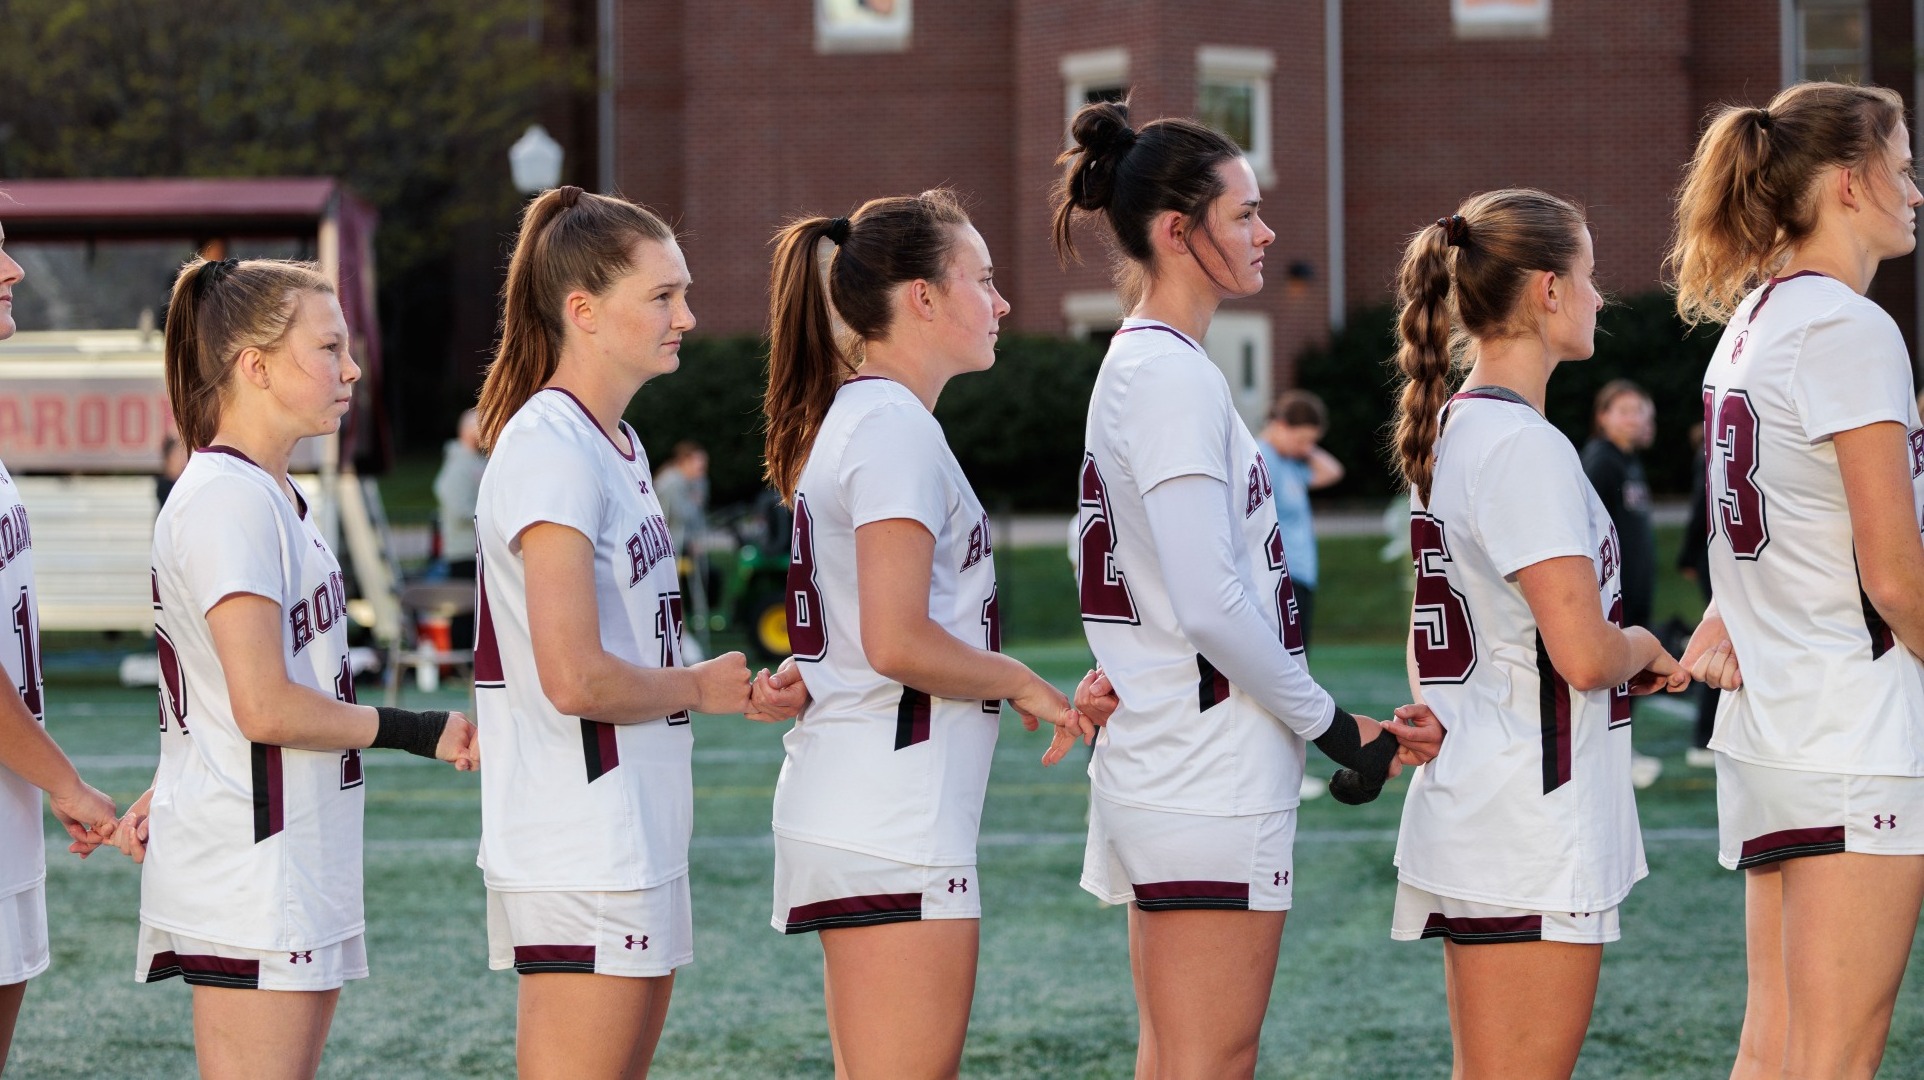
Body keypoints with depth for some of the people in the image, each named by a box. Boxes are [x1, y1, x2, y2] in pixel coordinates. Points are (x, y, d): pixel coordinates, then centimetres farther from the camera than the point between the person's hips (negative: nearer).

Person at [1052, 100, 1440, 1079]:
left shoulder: (1139, 366, 16)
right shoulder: (1175, 377, -14)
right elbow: (1211, 603, -21)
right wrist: (1330, 724, -12)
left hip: (1158, 770, 10)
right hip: (1212, 782, -10)